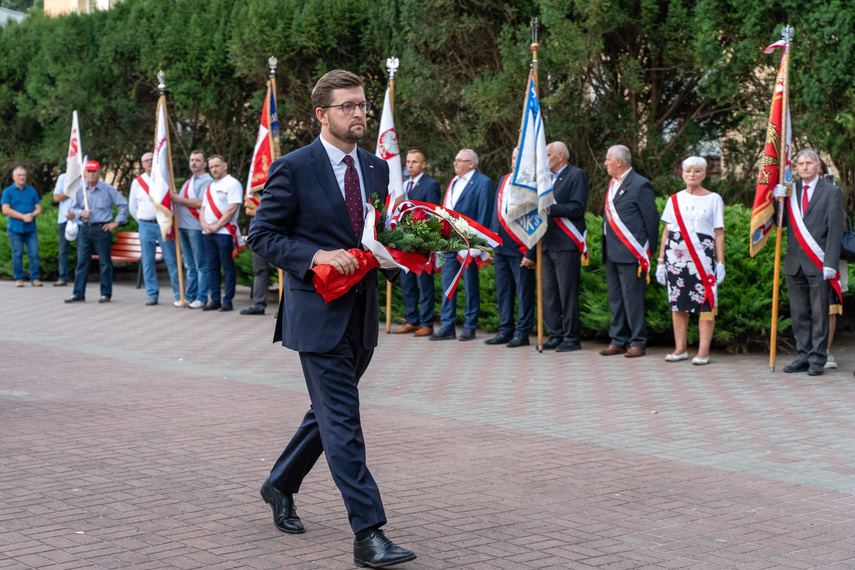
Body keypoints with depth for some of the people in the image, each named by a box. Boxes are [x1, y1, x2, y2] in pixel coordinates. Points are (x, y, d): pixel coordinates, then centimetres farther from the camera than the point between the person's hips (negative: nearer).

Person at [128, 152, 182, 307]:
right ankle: (152, 294, 8)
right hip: (146, 226, 2)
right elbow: (132, 206, 16)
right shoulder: (137, 182, 10)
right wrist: (143, 222, 13)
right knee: (148, 262, 1)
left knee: (171, 261, -5)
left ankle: (179, 295, -3)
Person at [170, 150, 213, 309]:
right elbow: (180, 202, 26)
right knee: (189, 265, 12)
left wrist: (178, 199, -12)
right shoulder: (188, 182, 22)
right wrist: (174, 197, 3)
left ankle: (201, 298, -2)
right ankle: (190, 296, 16)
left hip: (196, 228, -9)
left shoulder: (207, 181, -8)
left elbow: (200, 202, -19)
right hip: (183, 227, 9)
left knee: (201, 264, -5)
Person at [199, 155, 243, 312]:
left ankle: (227, 301, -2)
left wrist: (216, 226, -13)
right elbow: (203, 208, 19)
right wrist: (204, 224, 0)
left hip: (224, 232, -7)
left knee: (228, 268, -4)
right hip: (207, 233, 7)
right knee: (212, 267, 7)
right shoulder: (210, 187, 21)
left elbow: (232, 209, -13)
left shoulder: (232, 184, -3)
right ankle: (215, 300, 10)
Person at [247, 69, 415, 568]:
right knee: (342, 421, -8)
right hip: (318, 311, -7)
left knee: (330, 414, 18)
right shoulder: (293, 169, -8)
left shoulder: (377, 168, 11)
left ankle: (280, 486, 40)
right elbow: (263, 235, -8)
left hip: (362, 312, 7)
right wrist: (316, 256, -21)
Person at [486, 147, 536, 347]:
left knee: (524, 291, 1)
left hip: (520, 248, -7)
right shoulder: (503, 180, 13)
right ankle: (505, 330, 20)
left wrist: (530, 251, -15)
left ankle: (522, 333, 7)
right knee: (503, 290, 12)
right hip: (500, 246, 7)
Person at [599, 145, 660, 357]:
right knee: (615, 298, 12)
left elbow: (652, 218, -8)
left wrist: (648, 251, -7)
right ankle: (618, 340, 19)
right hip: (611, 253, 8)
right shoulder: (612, 184, 16)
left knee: (632, 298, -5)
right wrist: (605, 248, 14)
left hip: (631, 252, -8)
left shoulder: (640, 185, -9)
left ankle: (638, 342, 2)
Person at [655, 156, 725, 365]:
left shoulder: (714, 199, 7)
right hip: (676, 255, 2)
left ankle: (703, 351, -4)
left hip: (703, 256, -2)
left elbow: (719, 233, 5)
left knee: (705, 303, -6)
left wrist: (720, 262, -2)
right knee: (677, 302, 3)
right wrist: (660, 261, 9)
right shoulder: (675, 200, 13)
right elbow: (666, 232, 14)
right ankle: (680, 348, 11)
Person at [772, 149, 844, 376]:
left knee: (819, 313, -1)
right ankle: (804, 356, 14)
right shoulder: (790, 191, 14)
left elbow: (835, 230, -4)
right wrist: (777, 200, -5)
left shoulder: (832, 192, 2)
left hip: (818, 264, -4)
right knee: (799, 314, 7)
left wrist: (830, 263, -12)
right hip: (795, 263, 4)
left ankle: (817, 359, 3)